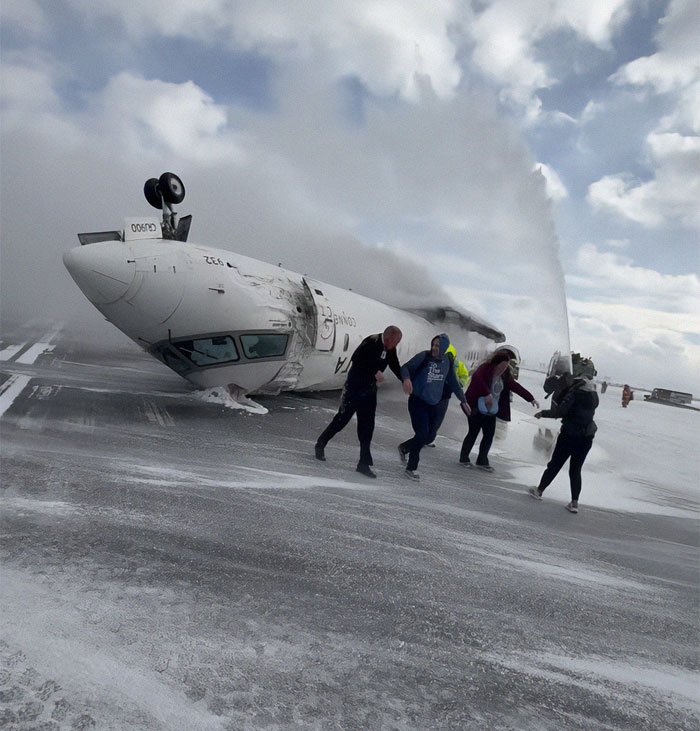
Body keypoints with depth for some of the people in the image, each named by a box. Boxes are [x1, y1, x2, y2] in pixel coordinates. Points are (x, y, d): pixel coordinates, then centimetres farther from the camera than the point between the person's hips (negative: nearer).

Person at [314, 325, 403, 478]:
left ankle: (365, 462, 9)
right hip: (354, 387, -7)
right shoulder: (372, 342, -19)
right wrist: (375, 372, -23)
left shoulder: (390, 349, 4)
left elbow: (396, 368, 16)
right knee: (342, 418, 1)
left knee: (367, 425, 4)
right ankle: (320, 445, 22)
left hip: (370, 390, 7)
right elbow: (356, 359, -24)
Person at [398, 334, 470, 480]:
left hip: (434, 404, 6)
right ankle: (411, 468, 5)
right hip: (417, 400, -6)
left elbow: (454, 383, 16)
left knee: (429, 434, 9)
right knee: (422, 434, -11)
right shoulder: (423, 356, -11)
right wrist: (407, 378, -36)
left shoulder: (447, 362, 5)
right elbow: (406, 367, -14)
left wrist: (463, 400, 17)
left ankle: (404, 448, 37)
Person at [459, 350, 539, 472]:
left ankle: (482, 461, 18)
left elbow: (516, 386, 10)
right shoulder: (485, 368, -13)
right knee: (473, 432, -1)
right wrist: (487, 394, -42)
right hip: (477, 408, -7)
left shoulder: (505, 375, 9)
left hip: (491, 411, 7)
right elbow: (477, 379, -32)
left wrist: (531, 398, 5)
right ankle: (463, 458, 16)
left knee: (489, 435, 5)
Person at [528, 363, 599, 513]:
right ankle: (574, 502, 9)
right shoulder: (594, 395, 8)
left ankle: (539, 490, 22)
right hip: (586, 437, 5)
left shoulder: (574, 393, -13)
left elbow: (560, 411, -20)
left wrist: (542, 413, -7)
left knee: (555, 464, 9)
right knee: (576, 469, 13)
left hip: (570, 434, -5)